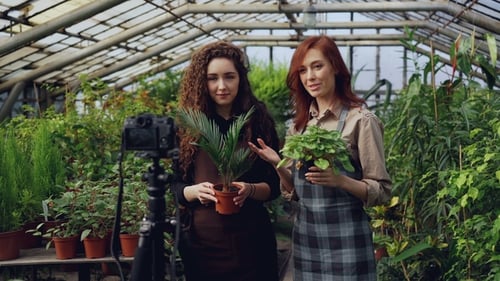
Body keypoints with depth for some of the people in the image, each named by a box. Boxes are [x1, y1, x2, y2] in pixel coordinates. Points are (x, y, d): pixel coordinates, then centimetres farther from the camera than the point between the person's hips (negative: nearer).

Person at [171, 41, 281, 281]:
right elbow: (173, 185, 3)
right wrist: (195, 191, -17)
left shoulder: (259, 120, 0)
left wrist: (250, 189, -17)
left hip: (251, 238, 0)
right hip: (202, 239, 0)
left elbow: (274, 185, 2)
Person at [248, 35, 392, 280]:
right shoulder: (299, 124, 7)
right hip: (304, 236, 5)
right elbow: (294, 191, 11)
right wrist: (278, 165, -7)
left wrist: (340, 180, -25)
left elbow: (381, 191, -9)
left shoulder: (360, 120, -10)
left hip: (345, 237, -5)